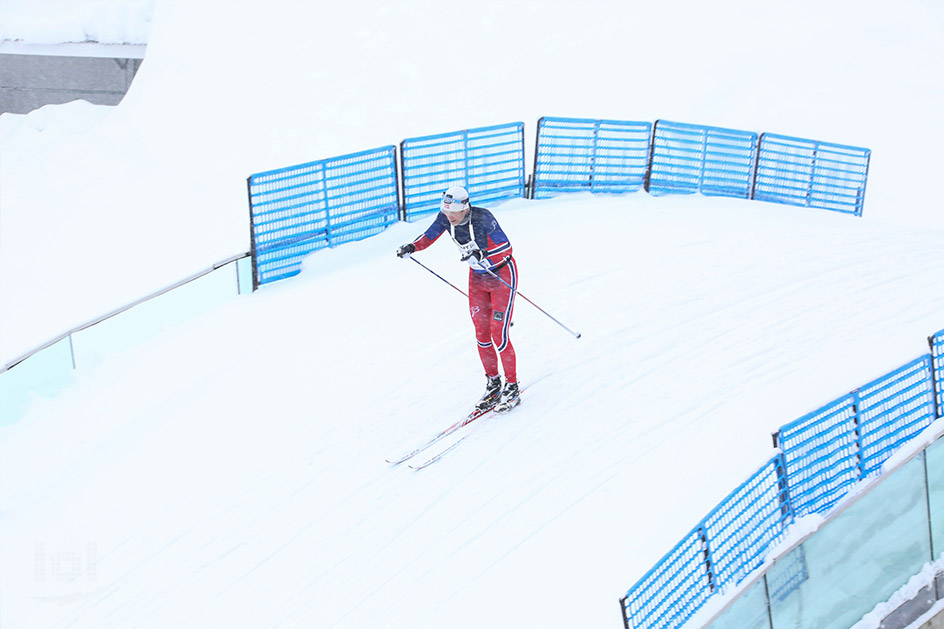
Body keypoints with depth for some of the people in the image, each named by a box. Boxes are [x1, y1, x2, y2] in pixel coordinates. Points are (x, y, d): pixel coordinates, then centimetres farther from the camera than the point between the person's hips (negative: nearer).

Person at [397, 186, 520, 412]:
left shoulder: (483, 218, -30)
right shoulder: (445, 217, -14)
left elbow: (506, 247, -31)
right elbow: (429, 236, 2)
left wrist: (482, 255, -47)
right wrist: (412, 247, -18)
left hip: (502, 275, -6)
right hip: (477, 277, 6)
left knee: (499, 336, -8)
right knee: (482, 334, 6)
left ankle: (512, 388, 7)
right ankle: (493, 383, 21)